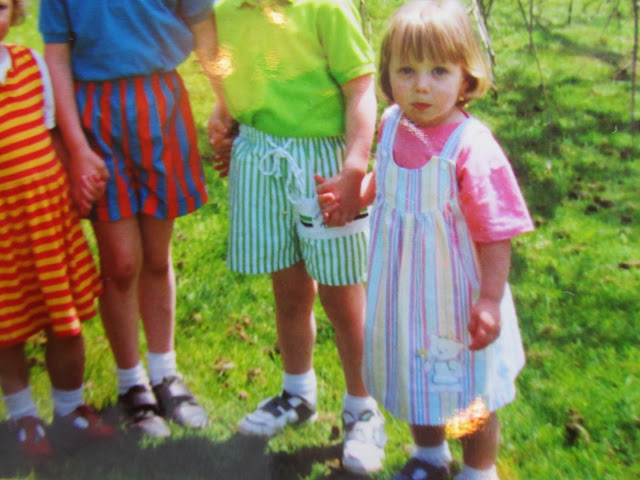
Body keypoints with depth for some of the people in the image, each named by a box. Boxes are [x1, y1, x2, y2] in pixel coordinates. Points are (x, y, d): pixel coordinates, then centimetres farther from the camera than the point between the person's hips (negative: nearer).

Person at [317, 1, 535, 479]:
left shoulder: (472, 147, -26)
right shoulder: (393, 125, -6)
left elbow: (496, 234, -21)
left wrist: (490, 299, -20)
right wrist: (350, 197, 1)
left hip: (454, 294, -6)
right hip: (402, 291, 6)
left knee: (471, 395, 15)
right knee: (415, 380, 26)